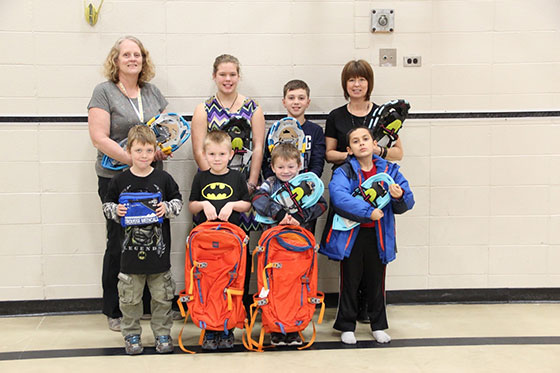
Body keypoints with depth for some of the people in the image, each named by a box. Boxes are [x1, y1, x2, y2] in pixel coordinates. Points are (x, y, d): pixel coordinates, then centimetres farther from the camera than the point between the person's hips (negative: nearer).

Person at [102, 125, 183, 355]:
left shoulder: (163, 179, 0)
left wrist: (167, 208, -12)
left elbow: (178, 202, 8)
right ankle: (131, 334, 23)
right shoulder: (120, 181, 0)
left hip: (158, 248, 0)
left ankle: (162, 333, 24)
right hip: (130, 248, 0)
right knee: (130, 295, 8)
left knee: (162, 295, 9)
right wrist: (116, 211, -12)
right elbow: (107, 205, 8)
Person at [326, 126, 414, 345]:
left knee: (376, 282, 13)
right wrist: (368, 212, -29)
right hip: (352, 233, -2)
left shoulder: (389, 170, 4)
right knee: (350, 281, 7)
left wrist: (399, 197, -23)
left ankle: (378, 326, 28)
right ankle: (347, 326, 20)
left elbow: (407, 202, 1)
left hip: (379, 236, 2)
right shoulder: (344, 172, -6)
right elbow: (338, 197, -26)